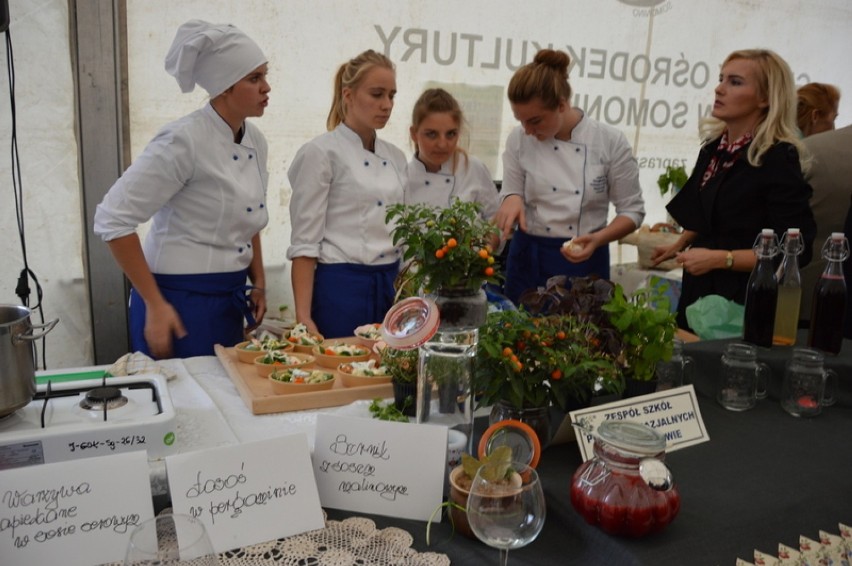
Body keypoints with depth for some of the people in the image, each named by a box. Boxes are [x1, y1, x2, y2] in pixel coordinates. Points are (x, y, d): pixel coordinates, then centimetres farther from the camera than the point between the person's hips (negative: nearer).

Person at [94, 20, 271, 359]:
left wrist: (259, 284, 11)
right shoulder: (184, 141, -18)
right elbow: (112, 219, -19)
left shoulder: (255, 141, 4)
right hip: (179, 302, -7)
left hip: (230, 302, 7)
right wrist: (155, 305, -17)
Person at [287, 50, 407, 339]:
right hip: (340, 289, -6)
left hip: (391, 289, 6)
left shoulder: (395, 157, 10)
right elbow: (304, 243, -12)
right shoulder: (321, 152, -9)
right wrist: (303, 316, -17)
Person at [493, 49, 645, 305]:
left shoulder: (610, 141, -10)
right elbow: (510, 195, 4)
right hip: (527, 260, 2)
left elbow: (632, 210, -3)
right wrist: (512, 199, -19)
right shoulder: (519, 139, -5)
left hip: (584, 262, -1)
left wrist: (598, 239, -20)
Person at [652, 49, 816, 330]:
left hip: (743, 302, -7)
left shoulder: (778, 160, -17)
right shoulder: (714, 148, 4)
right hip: (700, 291, 7)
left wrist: (721, 259, -23)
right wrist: (677, 246, 23)